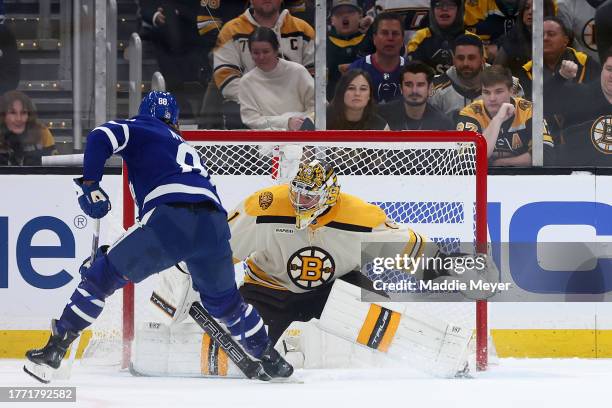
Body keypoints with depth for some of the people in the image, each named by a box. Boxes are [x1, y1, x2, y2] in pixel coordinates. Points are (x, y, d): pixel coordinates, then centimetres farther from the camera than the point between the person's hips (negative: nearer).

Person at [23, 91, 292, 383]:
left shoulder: (140, 129, 22)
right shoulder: (187, 149, 39)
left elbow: (101, 138, 2)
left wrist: (90, 184, 4)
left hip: (170, 217, -5)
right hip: (214, 224, 5)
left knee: (102, 275, 7)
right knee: (223, 299, 30)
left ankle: (55, 350, -1)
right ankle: (270, 360, 35)